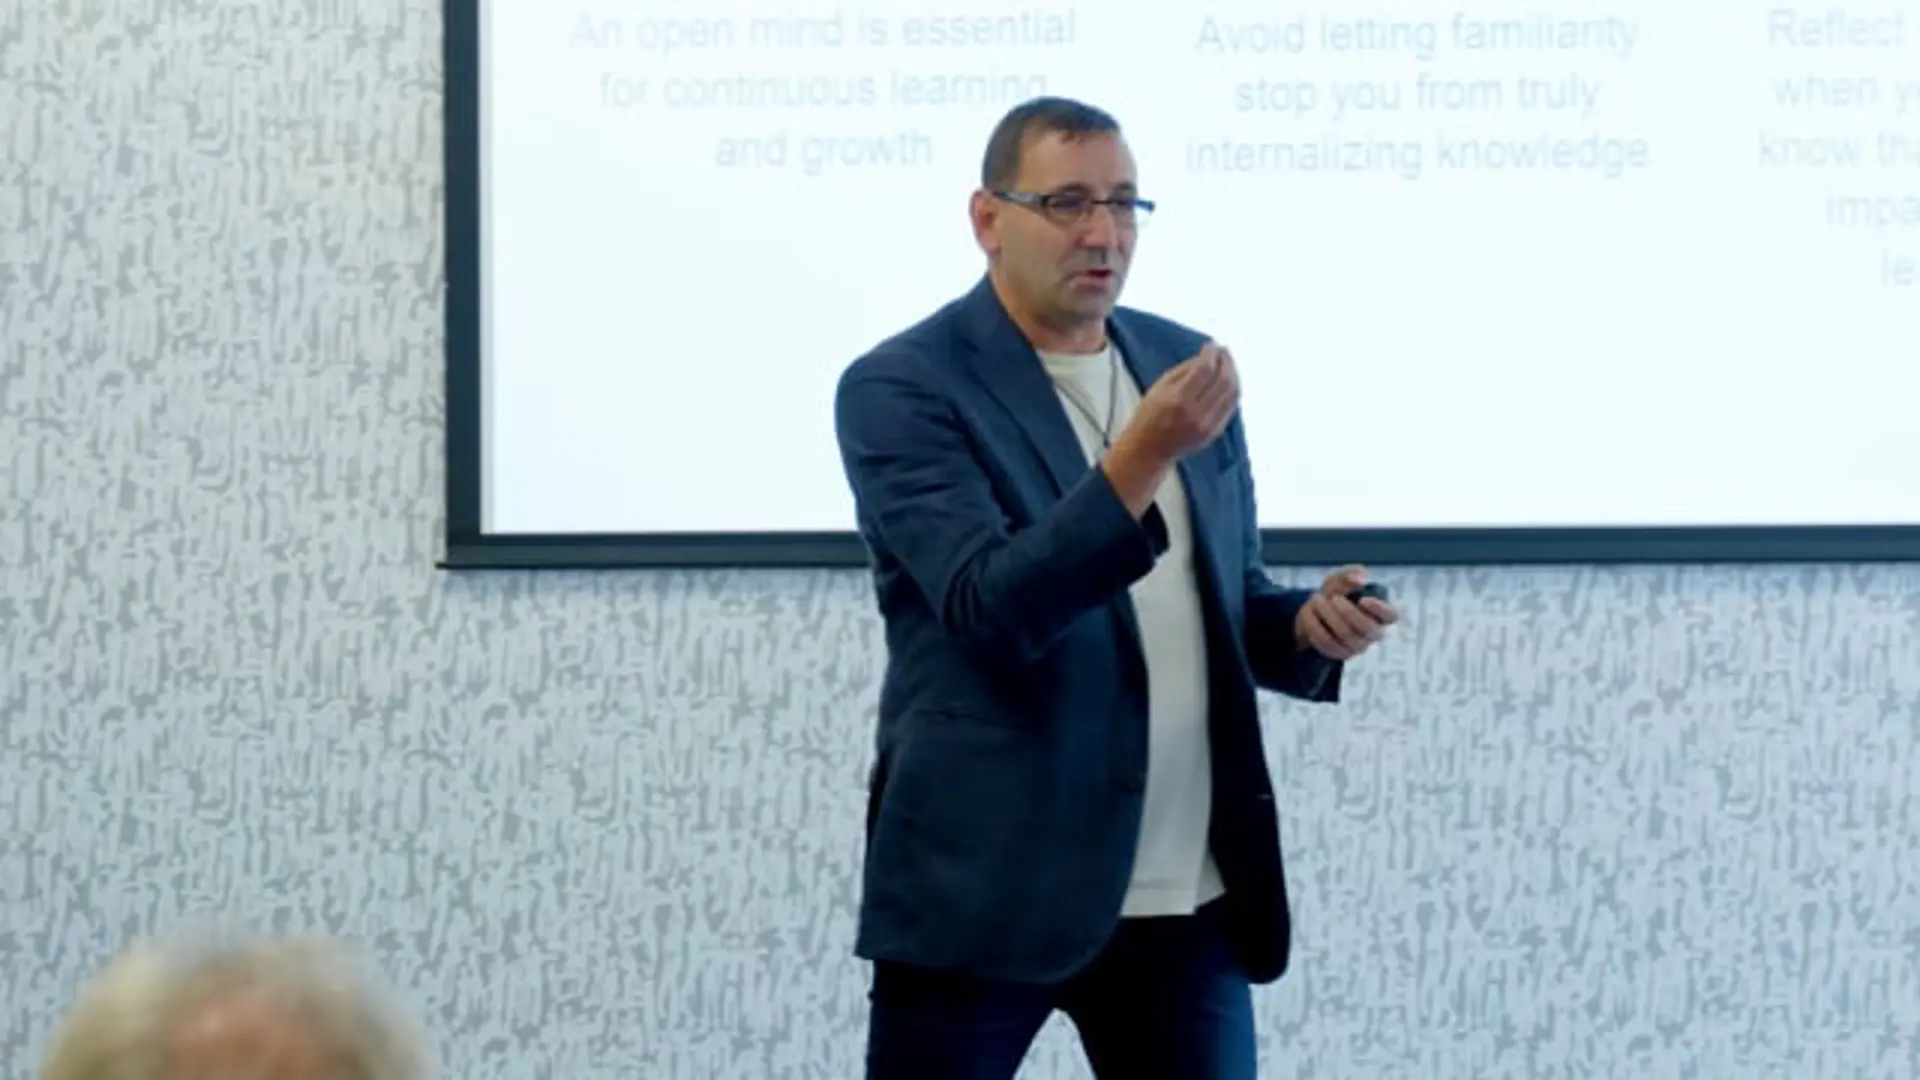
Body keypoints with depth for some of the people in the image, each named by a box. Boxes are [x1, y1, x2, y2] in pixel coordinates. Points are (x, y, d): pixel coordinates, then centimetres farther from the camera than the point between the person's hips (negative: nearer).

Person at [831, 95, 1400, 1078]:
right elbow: (994, 609, -21)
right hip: (984, 886, -5)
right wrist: (1145, 454, -30)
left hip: (1185, 894, 5)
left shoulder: (1182, 363, 11)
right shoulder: (901, 389, -9)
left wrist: (1308, 626, -3)